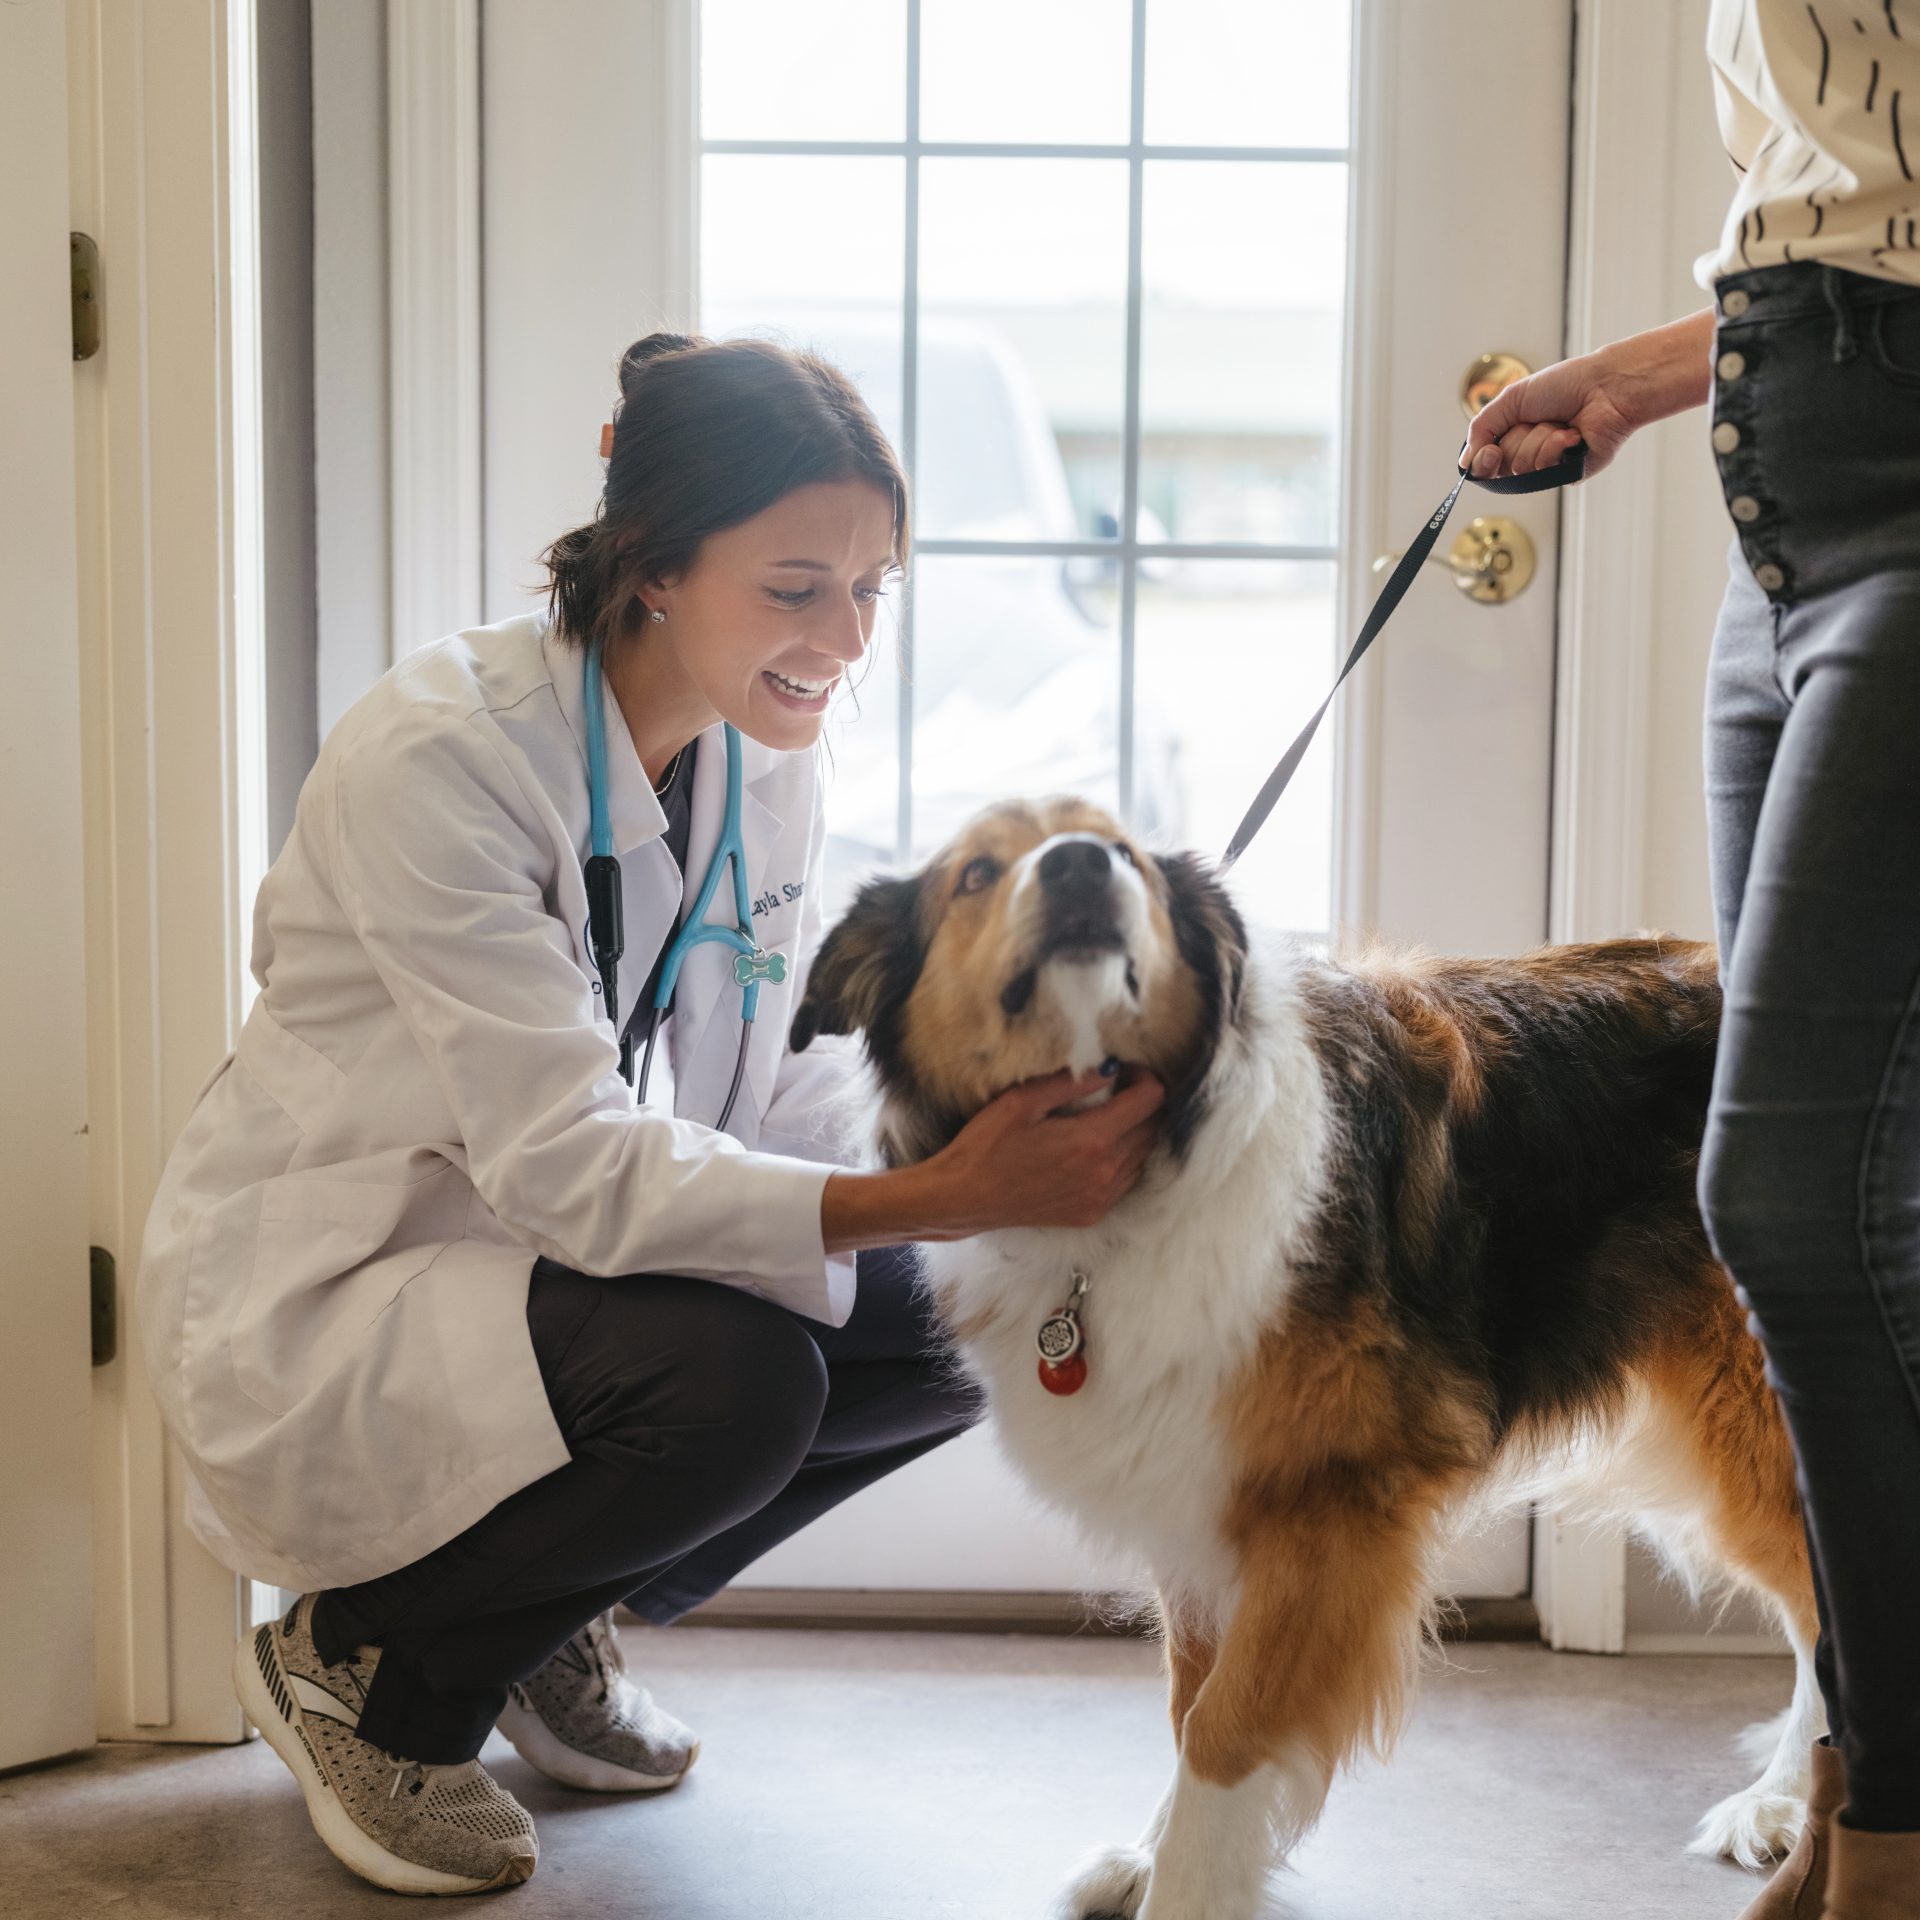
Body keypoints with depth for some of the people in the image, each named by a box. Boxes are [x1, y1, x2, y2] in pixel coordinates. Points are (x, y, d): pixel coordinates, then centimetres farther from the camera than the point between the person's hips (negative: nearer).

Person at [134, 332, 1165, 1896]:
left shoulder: (772, 758, -3)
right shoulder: (439, 753, -26)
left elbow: (797, 1104, -2)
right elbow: (568, 1163, -33)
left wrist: (1017, 1180, -23)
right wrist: (935, 1198, -42)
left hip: (541, 1263, 8)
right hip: (316, 1307, -8)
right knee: (731, 1378, -32)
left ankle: (545, 1621, 11)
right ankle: (365, 1660, -3)